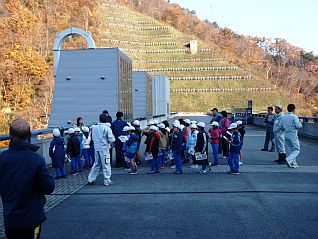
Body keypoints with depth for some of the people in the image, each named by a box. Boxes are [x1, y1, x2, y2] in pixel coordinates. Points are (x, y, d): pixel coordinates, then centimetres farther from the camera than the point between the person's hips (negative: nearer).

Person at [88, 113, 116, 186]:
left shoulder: (94, 127, 3)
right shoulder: (107, 128, -13)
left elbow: (93, 138, 12)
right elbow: (111, 140, -14)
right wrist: (113, 138, 6)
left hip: (96, 147, 5)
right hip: (104, 148, -5)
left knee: (96, 163, 18)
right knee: (106, 165, 3)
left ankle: (91, 179, 21)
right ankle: (107, 181, 8)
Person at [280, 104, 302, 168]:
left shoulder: (284, 117, 8)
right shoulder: (294, 117, -11)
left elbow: (281, 127, 9)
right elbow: (298, 125, -19)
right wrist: (300, 123, 2)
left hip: (286, 135, 6)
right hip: (293, 135, -6)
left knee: (289, 150, 11)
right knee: (296, 149, 2)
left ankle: (293, 163, 14)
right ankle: (289, 159, -18)